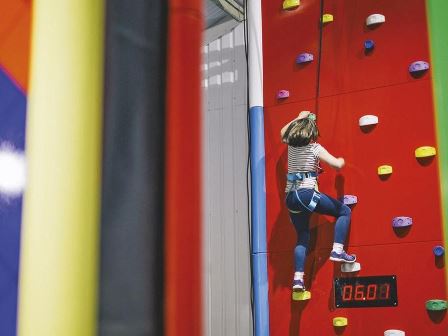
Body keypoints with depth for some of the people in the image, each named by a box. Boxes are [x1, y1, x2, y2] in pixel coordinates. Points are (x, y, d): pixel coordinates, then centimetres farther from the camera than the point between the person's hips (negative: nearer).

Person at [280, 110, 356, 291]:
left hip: (290, 197, 6)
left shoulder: (291, 146, 11)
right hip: (307, 193, -6)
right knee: (344, 211, 9)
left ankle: (298, 278, 4)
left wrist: (299, 118, 42)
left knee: (302, 237, 13)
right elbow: (337, 164, -10)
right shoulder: (315, 148, -5)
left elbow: (283, 132, 35)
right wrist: (341, 161, 13)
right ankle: (337, 250, -3)